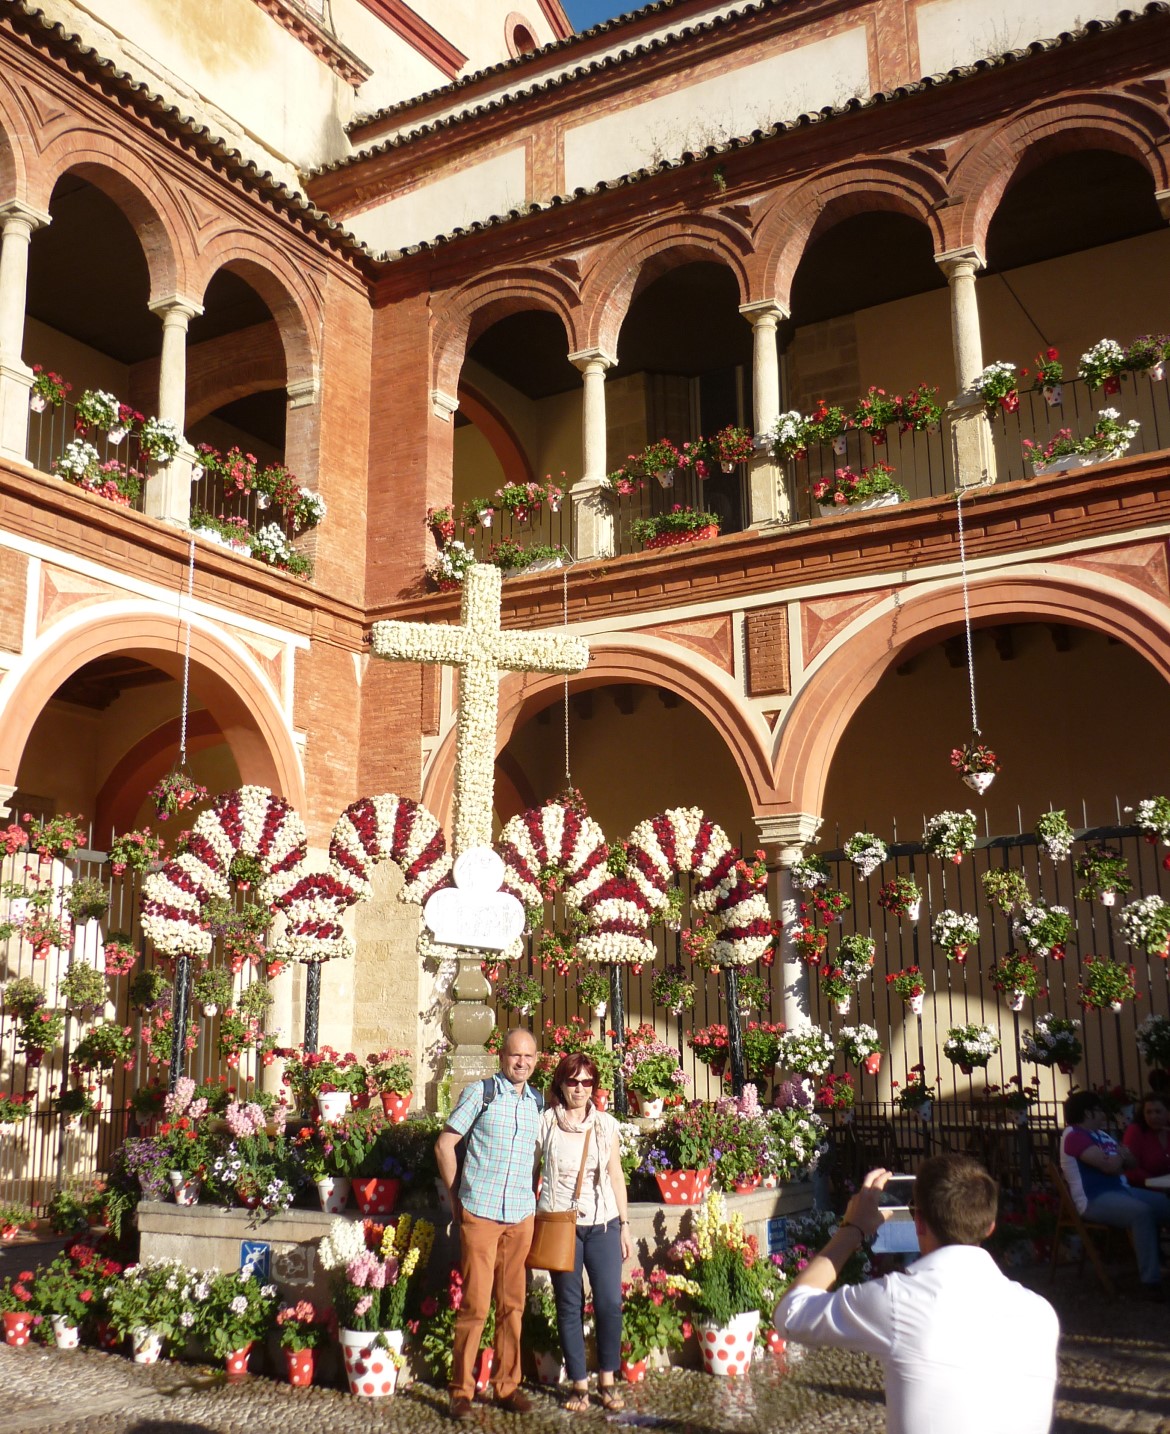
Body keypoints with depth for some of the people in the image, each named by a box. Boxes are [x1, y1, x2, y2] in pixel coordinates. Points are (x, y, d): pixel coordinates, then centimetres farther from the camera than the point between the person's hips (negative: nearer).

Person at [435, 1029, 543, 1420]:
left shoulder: (538, 1102, 11)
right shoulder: (481, 1091, -3)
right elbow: (445, 1145, -1)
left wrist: (534, 1196, 10)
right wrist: (457, 1195, 2)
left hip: (522, 1215, 4)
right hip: (480, 1212, -4)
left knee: (512, 1304, 10)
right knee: (475, 1303, -2)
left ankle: (507, 1385, 21)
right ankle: (461, 1390, 9)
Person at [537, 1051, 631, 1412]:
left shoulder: (606, 1124, 6)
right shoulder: (545, 1123, 0)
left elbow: (616, 1176, 11)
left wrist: (624, 1224, 9)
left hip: (603, 1224, 1)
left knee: (610, 1302, -3)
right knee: (569, 1306, 4)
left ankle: (607, 1380, 14)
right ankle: (579, 1383, 16)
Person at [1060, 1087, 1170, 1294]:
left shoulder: (1102, 1134, 20)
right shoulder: (1075, 1136, -12)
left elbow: (1130, 1162, 21)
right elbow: (1110, 1166, -20)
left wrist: (1121, 1156, -3)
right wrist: (1120, 1155, 3)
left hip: (1121, 1190, 10)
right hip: (1094, 1199, -10)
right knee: (1142, 1212, -34)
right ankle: (1150, 1282, -32)